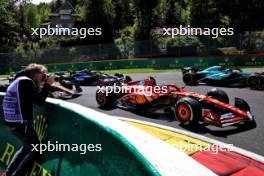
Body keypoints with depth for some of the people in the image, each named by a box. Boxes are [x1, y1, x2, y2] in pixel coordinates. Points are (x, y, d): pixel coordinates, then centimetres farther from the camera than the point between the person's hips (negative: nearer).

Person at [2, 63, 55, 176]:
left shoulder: (20, 80, 18)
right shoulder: (27, 81, -13)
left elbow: (34, 99, 20)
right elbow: (39, 101, -16)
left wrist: (41, 86, 10)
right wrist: (47, 85, -9)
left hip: (13, 121, 10)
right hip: (20, 122, -10)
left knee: (27, 147, 25)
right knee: (36, 150, 2)